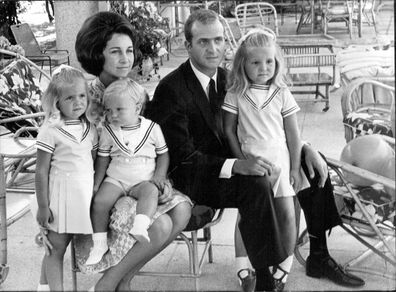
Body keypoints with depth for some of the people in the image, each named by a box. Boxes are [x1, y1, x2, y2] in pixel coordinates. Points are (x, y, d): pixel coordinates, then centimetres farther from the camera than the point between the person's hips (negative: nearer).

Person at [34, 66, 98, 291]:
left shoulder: (91, 129, 6)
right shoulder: (50, 131, -9)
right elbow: (42, 171, -8)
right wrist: (43, 206, -9)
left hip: (87, 194, 5)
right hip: (61, 194, -5)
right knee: (57, 249, 3)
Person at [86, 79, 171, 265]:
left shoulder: (152, 128, -2)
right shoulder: (108, 131, 2)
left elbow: (163, 154, 6)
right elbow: (102, 159, 9)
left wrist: (159, 176, -7)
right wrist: (96, 184, 4)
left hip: (144, 180, -2)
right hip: (115, 180, 2)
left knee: (151, 192, -34)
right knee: (99, 201, -22)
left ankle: (140, 227, -52)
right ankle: (99, 243, -11)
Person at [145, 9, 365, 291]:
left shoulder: (228, 78, 6)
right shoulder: (171, 89, -16)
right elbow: (183, 156, -22)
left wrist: (306, 148, -6)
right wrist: (236, 165, -36)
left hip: (228, 165, 8)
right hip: (193, 177, -8)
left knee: (315, 163, 2)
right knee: (255, 184, -36)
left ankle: (318, 256, 11)